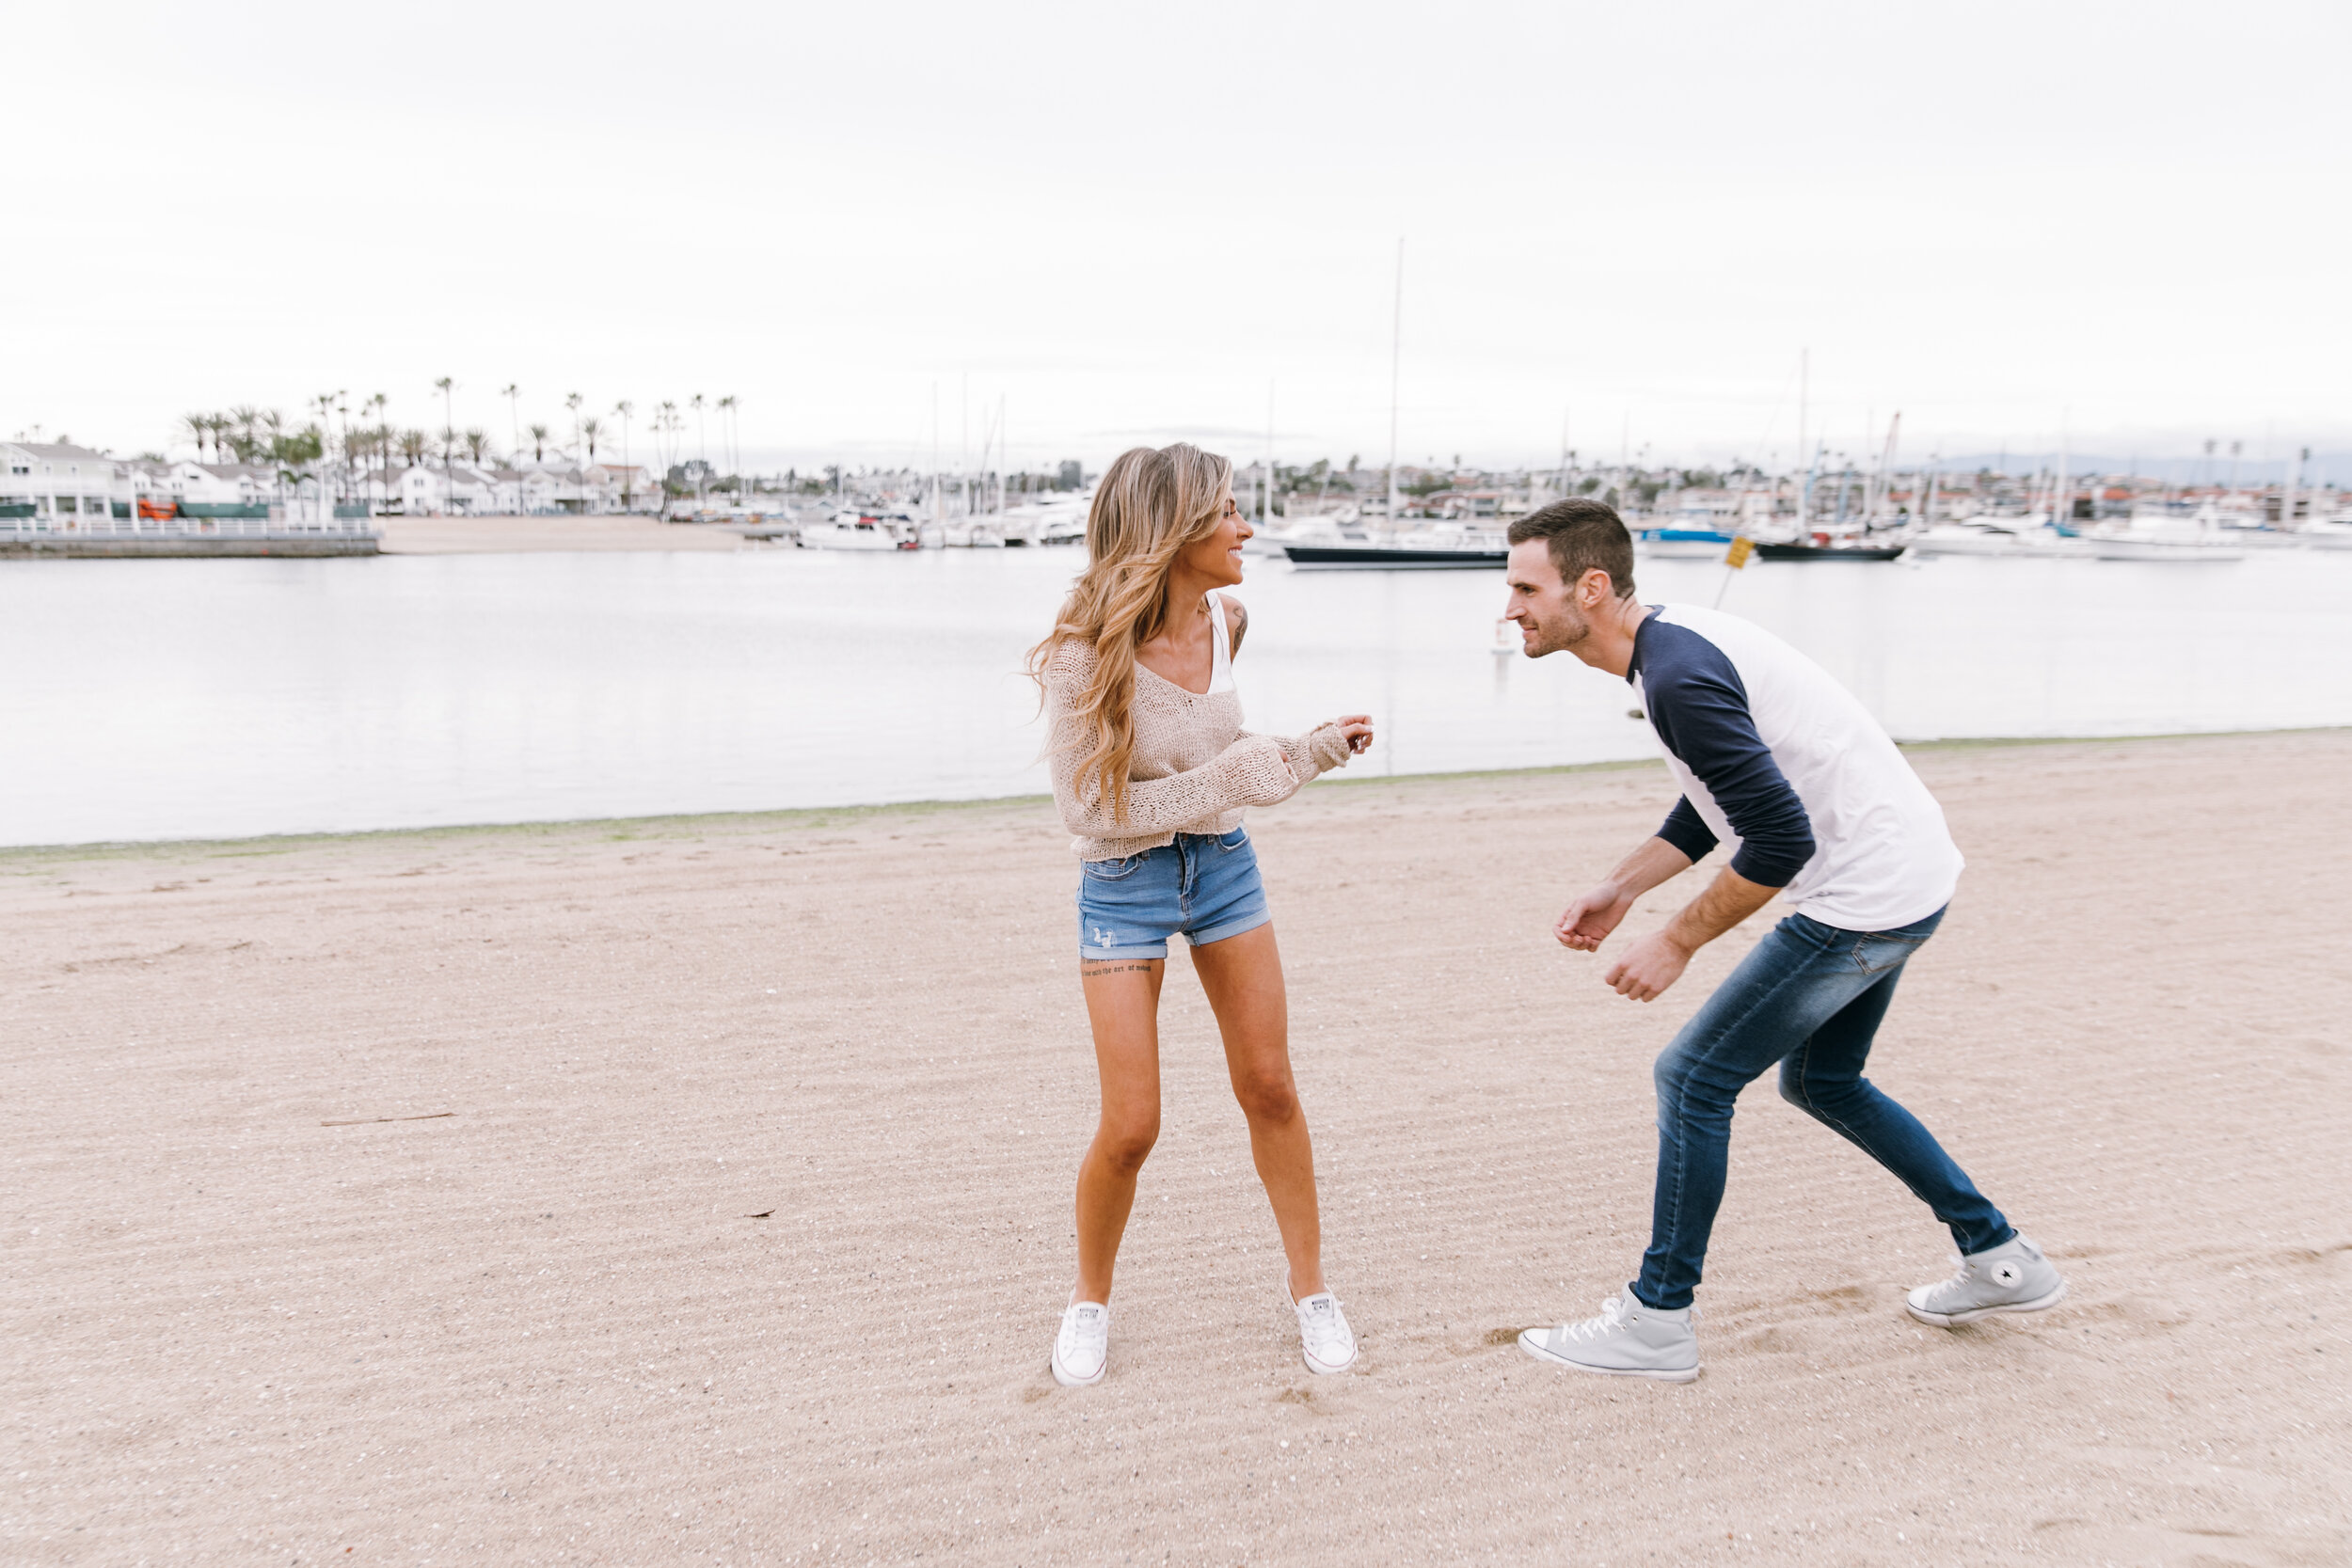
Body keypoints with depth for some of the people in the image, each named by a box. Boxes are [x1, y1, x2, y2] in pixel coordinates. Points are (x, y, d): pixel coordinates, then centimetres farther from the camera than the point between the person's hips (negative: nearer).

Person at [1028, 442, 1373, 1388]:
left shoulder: (1225, 621, -6)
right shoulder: (1086, 653, -23)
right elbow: (1087, 806, -21)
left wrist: (1314, 751, 1)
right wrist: (1223, 782, -27)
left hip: (1223, 867, 5)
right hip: (1123, 885, -5)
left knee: (1269, 1088, 9)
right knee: (1130, 1127, -4)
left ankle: (1310, 1288, 25)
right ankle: (1090, 1301, 22)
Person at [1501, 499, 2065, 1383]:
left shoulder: (1678, 677, -24)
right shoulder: (1673, 642, 9)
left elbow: (1781, 838, -26)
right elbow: (1718, 802, 21)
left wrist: (1677, 942, -17)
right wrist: (1621, 890, 13)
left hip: (1864, 895, -11)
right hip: (1908, 878, 11)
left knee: (1694, 1077, -4)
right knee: (1820, 1080, 24)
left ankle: (1656, 1325, 6)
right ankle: (2002, 1265, 31)